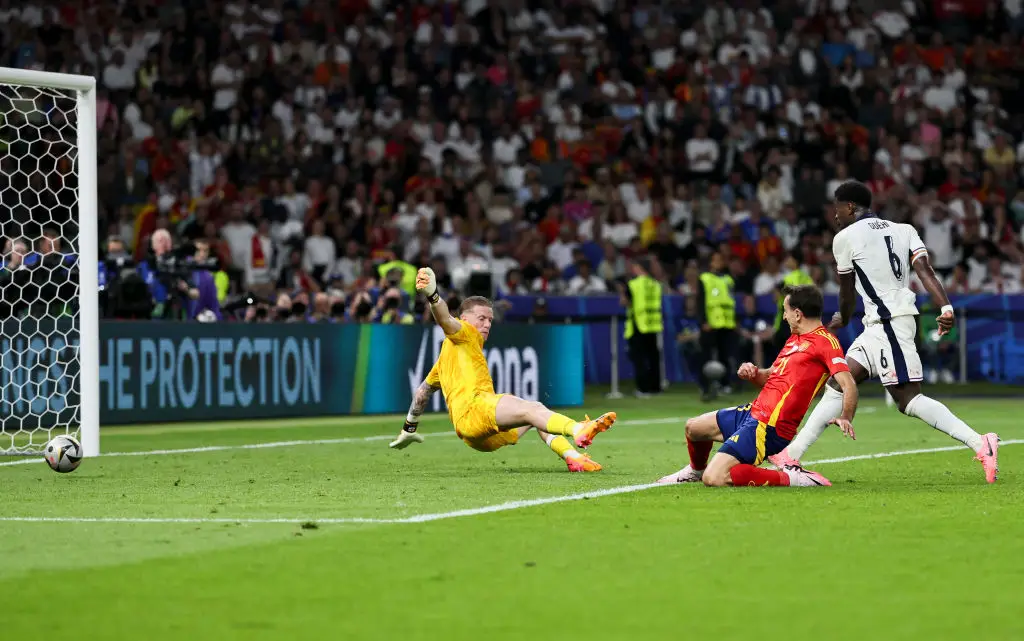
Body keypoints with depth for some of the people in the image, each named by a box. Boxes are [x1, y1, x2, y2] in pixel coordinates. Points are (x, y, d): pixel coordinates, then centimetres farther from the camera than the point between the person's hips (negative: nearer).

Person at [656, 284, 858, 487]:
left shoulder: (826, 341, -15)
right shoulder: (794, 338, 14)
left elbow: (848, 385, -24)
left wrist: (845, 418, -40)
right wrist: (753, 373, 2)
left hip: (768, 428, -10)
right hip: (753, 411, 10)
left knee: (713, 479, -23)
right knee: (693, 427, 26)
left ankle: (791, 478, -13)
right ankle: (696, 470, 56)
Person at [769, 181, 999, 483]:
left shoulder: (845, 237, -1)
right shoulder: (903, 230, 16)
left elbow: (847, 292, 10)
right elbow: (925, 271, 0)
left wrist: (843, 319, 31)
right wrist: (946, 308, -12)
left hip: (888, 322, -9)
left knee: (908, 399, -13)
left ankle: (980, 444, -21)